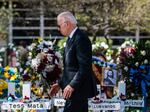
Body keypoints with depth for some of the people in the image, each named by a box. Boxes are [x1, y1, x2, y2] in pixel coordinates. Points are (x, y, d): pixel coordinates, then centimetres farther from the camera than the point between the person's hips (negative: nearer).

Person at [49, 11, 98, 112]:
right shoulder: (71, 39, 17)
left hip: (78, 89, -10)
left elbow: (85, 66, -21)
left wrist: (72, 85, -23)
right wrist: (60, 84, 15)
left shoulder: (81, 39, -15)